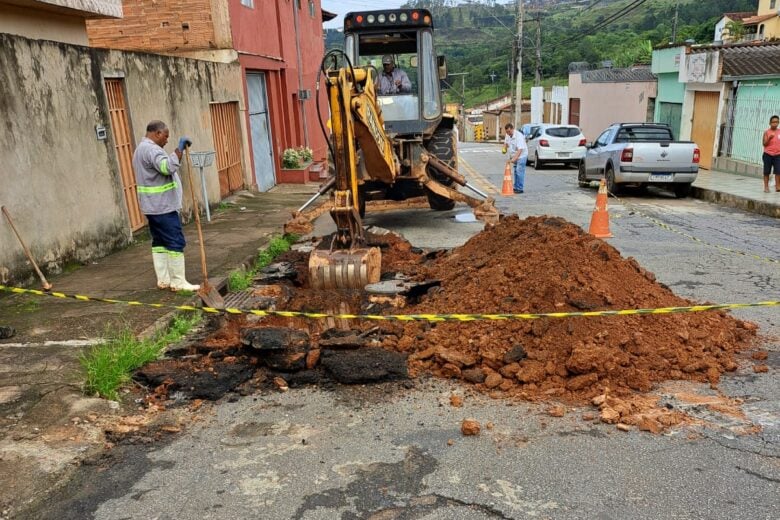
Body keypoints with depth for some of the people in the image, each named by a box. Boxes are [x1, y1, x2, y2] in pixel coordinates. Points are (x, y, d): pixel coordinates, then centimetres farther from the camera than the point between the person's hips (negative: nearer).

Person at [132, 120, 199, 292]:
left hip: (153, 205, 11)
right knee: (175, 243, -7)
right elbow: (168, 167, -32)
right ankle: (178, 282, -4)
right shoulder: (151, 149, -16)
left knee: (159, 242, 11)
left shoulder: (141, 148, 19)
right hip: (163, 206, -11)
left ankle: (163, 280, 15)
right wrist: (179, 149, -27)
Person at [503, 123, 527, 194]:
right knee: (515, 172, 13)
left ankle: (520, 189, -9)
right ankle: (515, 187, 21)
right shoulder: (507, 135, -2)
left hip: (521, 156, -8)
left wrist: (514, 158, -42)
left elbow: (520, 150, -34)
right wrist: (504, 148, 0)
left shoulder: (519, 136, -27)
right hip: (514, 156, 8)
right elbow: (506, 143, 20)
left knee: (519, 172, -12)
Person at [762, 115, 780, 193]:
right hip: (768, 154, -2)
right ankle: (766, 187, 14)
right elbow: (764, 144, -9)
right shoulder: (767, 132, -4)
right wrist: (769, 138, -25)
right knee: (766, 172, 5)